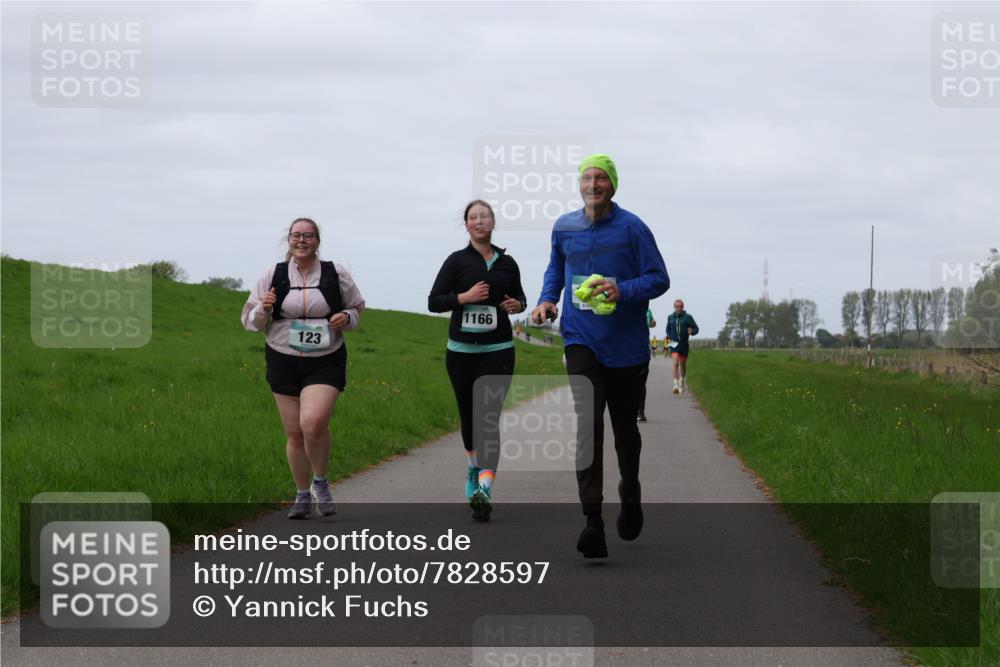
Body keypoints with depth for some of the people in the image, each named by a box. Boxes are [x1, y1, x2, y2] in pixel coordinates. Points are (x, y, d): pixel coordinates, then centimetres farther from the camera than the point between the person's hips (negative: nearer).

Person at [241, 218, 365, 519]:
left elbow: (357, 308, 15)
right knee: (294, 434, 5)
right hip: (284, 362, 2)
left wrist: (347, 318, -8)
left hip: (325, 362, -2)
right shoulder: (273, 275, 3)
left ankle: (320, 482, 1)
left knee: (314, 422, -23)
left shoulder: (336, 274, 1)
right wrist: (263, 310, -16)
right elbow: (250, 321, 7)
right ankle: (302, 496, 23)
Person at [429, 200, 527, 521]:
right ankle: (473, 468, 39)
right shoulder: (457, 261, 1)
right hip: (461, 350, 1)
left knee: (488, 418, -14)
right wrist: (465, 297, -16)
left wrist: (518, 304, -1)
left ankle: (484, 490, -26)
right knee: (468, 415, 12)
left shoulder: (507, 263, 7)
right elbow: (434, 302, -2)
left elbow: (519, 295, 22)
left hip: (498, 350, -1)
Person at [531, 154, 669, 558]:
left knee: (624, 424, 14)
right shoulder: (564, 228, 4)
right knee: (587, 423, -16)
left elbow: (659, 279, -7)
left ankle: (630, 495, 44)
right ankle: (592, 522, -22)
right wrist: (547, 299, 6)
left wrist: (623, 291, -24)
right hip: (581, 339, 1)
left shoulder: (632, 228, -7)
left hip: (625, 342, -1)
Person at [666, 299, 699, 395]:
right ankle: (676, 386, -24)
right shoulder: (670, 317, 5)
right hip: (674, 344, 0)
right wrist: (668, 336, 4)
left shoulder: (687, 317, -3)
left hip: (684, 344, 0)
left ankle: (682, 383, 37)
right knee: (675, 363, -17)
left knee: (682, 365, 13)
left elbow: (696, 328, 1)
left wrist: (692, 331, -21)